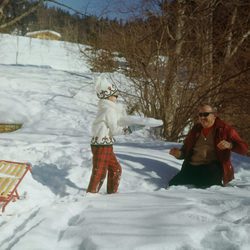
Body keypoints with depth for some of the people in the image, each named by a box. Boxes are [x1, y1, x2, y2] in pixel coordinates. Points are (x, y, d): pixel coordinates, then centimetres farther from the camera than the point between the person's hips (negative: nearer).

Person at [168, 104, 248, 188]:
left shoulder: (224, 129, 2)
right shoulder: (195, 130, 14)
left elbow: (244, 148, -4)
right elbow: (186, 150, 22)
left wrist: (230, 145, -25)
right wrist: (179, 154, -3)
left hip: (212, 168, -4)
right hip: (192, 166, 4)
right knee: (173, 185, -15)